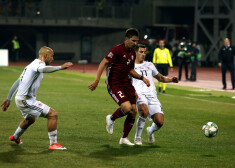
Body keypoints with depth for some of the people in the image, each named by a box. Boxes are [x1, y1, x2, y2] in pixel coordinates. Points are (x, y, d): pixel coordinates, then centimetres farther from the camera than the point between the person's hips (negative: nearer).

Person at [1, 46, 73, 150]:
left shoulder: (31, 65, 19)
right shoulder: (38, 63, -13)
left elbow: (17, 82, 23)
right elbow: (43, 69, -41)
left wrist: (9, 99, 28)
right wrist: (60, 67, -55)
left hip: (19, 100, 11)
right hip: (26, 101, -11)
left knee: (31, 119, 37)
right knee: (53, 115, -14)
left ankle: (15, 137, 58)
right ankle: (53, 144, -11)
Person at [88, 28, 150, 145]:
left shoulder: (132, 53, 12)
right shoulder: (117, 50, -13)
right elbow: (103, 63, -16)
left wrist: (142, 78, 11)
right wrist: (97, 80, -24)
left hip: (126, 83, 8)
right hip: (114, 84, -8)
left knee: (133, 111, 1)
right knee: (127, 107, -23)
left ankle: (124, 138, 16)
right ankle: (111, 119, 9)